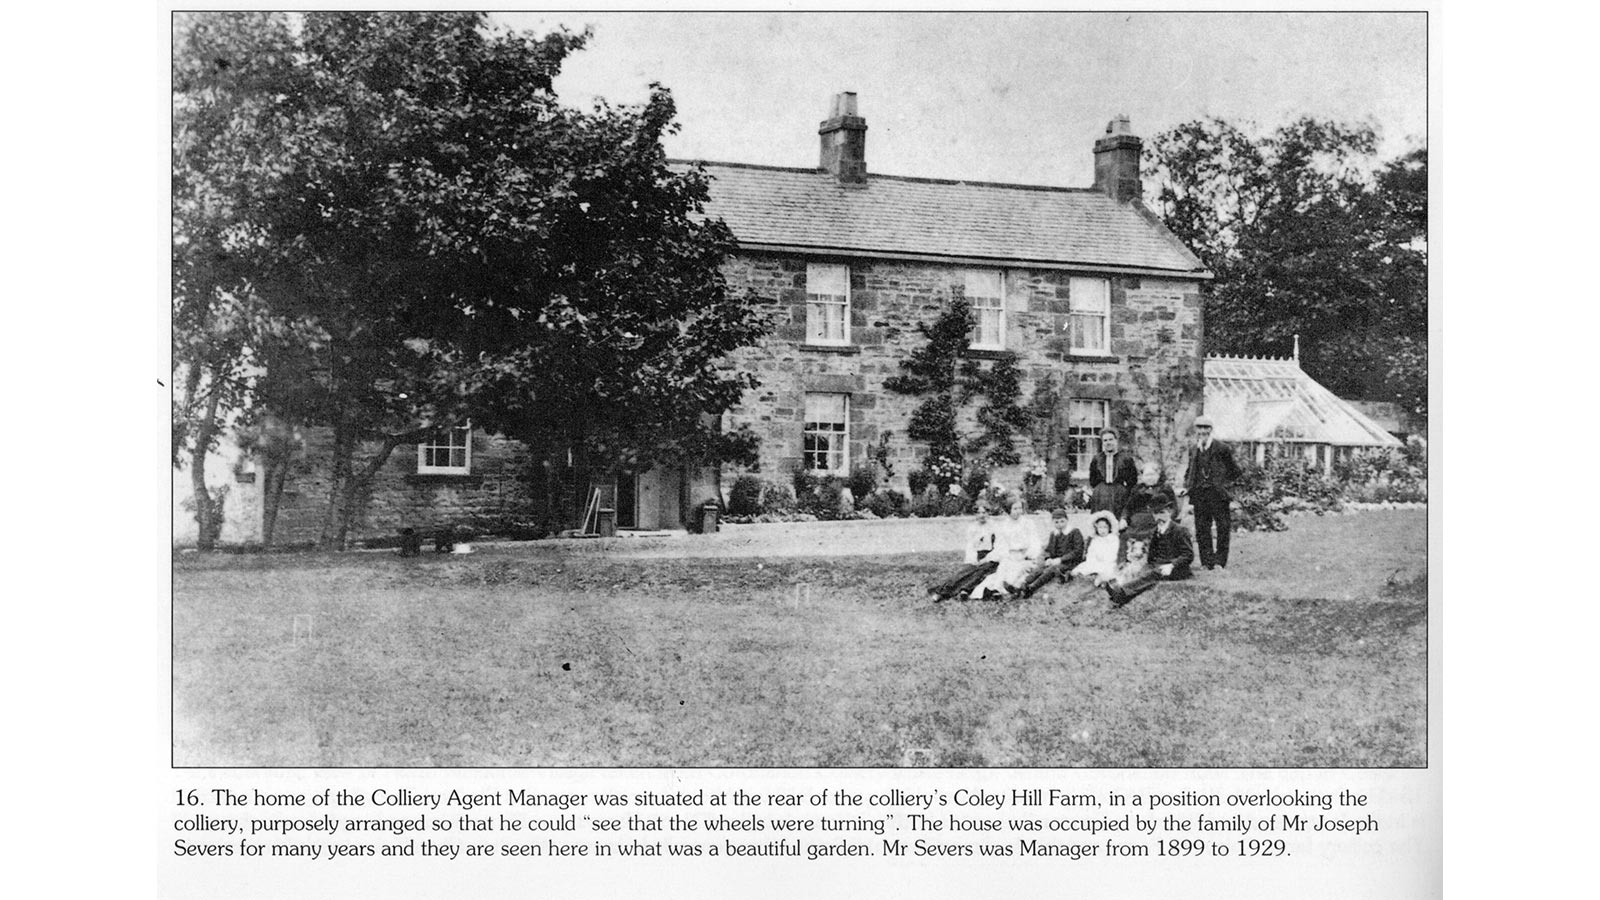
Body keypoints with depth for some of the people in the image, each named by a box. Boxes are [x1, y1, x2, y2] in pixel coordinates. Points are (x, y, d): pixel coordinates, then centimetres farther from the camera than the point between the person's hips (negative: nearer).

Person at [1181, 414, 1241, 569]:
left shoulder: (1222, 449, -5)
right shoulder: (1193, 450, 10)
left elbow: (1234, 471, 3)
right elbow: (1189, 471, 23)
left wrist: (1225, 485, -1)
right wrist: (1187, 485, 8)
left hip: (1218, 494, -4)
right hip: (1199, 495, 4)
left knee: (1223, 528, -2)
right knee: (1201, 530, 4)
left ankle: (1220, 561, 5)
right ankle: (1207, 562, 11)